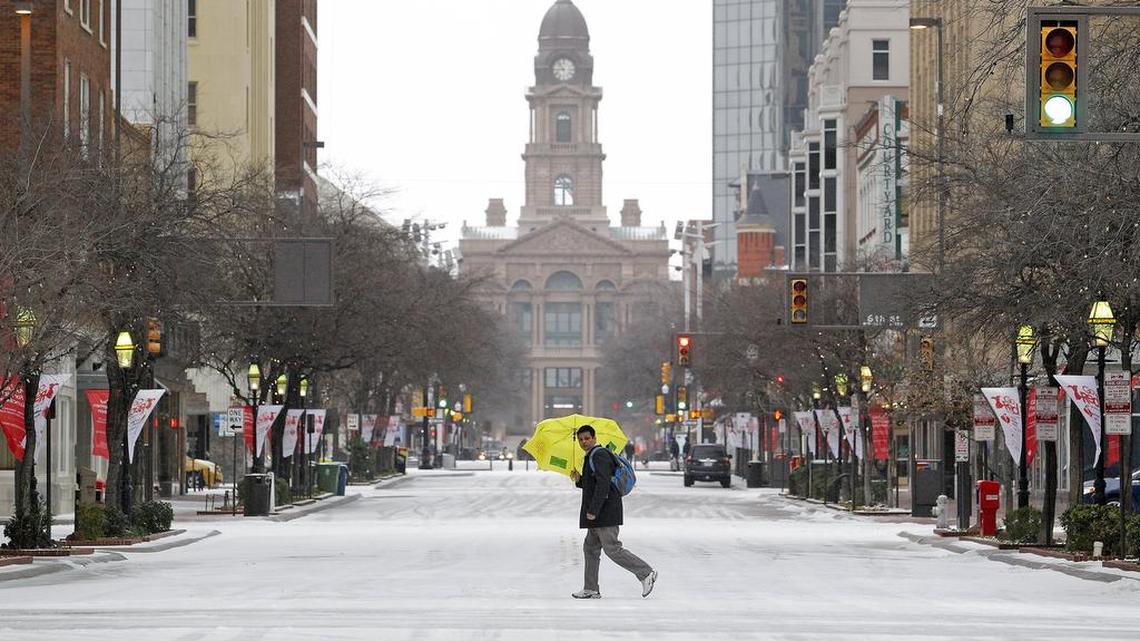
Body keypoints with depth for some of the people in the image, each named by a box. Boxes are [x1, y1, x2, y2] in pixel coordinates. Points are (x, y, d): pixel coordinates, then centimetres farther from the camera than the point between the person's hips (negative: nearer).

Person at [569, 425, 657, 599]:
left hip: (606, 512, -11)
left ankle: (646, 573, -10)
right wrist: (579, 480, 8)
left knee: (612, 549, -12)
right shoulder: (591, 456, 20)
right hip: (599, 515, 11)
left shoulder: (599, 455, -13)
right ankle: (591, 589, 15)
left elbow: (603, 485, -23)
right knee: (591, 549, 12)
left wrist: (593, 510, -24)